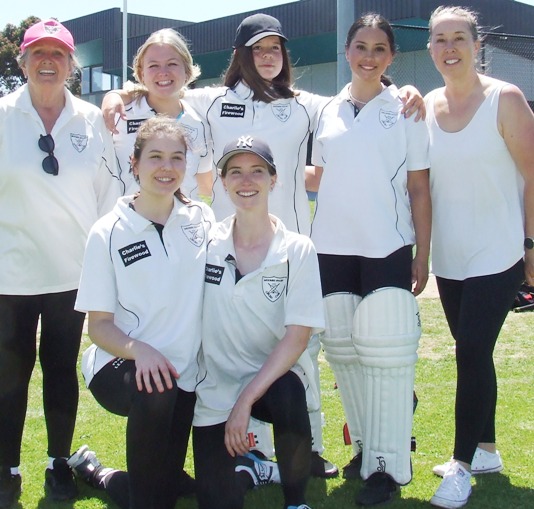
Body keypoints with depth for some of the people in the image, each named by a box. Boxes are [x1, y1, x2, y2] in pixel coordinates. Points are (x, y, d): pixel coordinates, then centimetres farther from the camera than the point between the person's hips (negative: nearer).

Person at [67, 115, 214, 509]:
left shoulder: (202, 219, 1)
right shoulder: (109, 233, -7)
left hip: (182, 371, 4)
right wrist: (139, 350, -26)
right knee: (156, 394, -38)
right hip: (121, 367, -3)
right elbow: (99, 325, -8)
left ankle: (95, 473, 33)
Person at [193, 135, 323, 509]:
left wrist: (246, 399, -22)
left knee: (288, 397, -36)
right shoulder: (205, 243, -3)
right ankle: (244, 461, 27)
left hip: (276, 377, -1)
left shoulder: (298, 250, -8)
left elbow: (296, 338, -16)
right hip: (215, 384, 2)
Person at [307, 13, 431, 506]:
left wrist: (422, 256, -4)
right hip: (332, 248, 4)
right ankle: (365, 443, 23)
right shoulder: (329, 112, 10)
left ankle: (387, 465, 1)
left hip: (387, 248, -4)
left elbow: (419, 189, 0)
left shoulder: (405, 110, 1)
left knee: (386, 353, -7)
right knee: (343, 349, 8)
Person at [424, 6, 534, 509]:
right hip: (449, 257, 5)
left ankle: (462, 465, 4)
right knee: (474, 354, 14)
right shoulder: (427, 107, 5)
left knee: (471, 354, -8)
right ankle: (485, 449, 29)